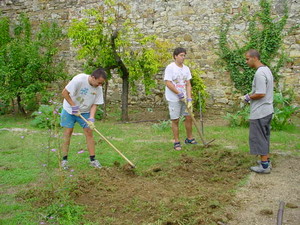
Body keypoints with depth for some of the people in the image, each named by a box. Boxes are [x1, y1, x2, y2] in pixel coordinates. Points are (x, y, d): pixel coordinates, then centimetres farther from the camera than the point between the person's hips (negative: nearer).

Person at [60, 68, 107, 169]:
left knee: (89, 132, -3)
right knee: (68, 132, -3)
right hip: (69, 109, -4)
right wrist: (74, 106, -22)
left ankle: (93, 159, 3)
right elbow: (64, 93, -22)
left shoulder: (98, 88, -13)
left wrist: (91, 119, -21)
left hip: (85, 112, 4)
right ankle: (64, 159, 7)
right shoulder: (79, 80, -28)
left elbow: (94, 104, -8)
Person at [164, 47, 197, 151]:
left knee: (189, 117, 8)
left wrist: (189, 98, -4)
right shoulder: (170, 67, -10)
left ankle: (189, 138, 25)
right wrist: (179, 94, -15)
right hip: (173, 99, -6)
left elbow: (188, 84, 6)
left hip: (184, 98, 6)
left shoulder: (186, 68, 8)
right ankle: (176, 142, 11)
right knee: (175, 120, 0)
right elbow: (168, 83, -15)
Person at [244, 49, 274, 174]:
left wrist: (249, 97, -9)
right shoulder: (266, 69, 12)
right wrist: (251, 95, 10)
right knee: (264, 137, 19)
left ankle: (264, 166, 4)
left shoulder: (259, 73, -21)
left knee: (259, 138, -2)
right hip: (267, 110, 10)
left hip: (259, 112, -10)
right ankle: (266, 160, 28)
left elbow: (260, 94, -25)